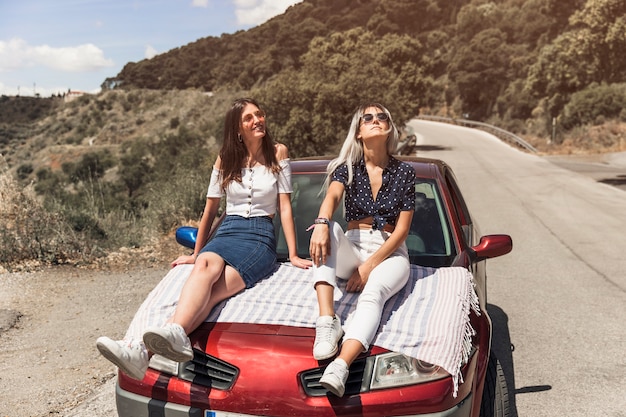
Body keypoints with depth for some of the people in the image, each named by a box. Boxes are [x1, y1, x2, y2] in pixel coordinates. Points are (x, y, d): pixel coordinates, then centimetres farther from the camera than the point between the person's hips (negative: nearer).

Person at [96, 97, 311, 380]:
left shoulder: (278, 153, 9)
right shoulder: (226, 159, 15)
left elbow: (285, 206, 6)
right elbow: (210, 210, 20)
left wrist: (293, 255, 1)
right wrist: (195, 253, 23)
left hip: (261, 237, -2)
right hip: (227, 232, 3)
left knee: (208, 294, -32)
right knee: (206, 264, -38)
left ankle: (145, 350, -56)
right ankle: (175, 334, -65)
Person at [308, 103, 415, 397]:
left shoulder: (404, 172, 5)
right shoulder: (347, 168, 9)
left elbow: (402, 229, -1)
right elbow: (332, 196, -16)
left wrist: (369, 266, -12)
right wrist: (321, 224, -40)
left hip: (390, 253, -1)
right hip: (352, 248, 2)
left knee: (372, 294, -35)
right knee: (328, 230, -32)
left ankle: (339, 370, -58)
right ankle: (327, 322, -45)